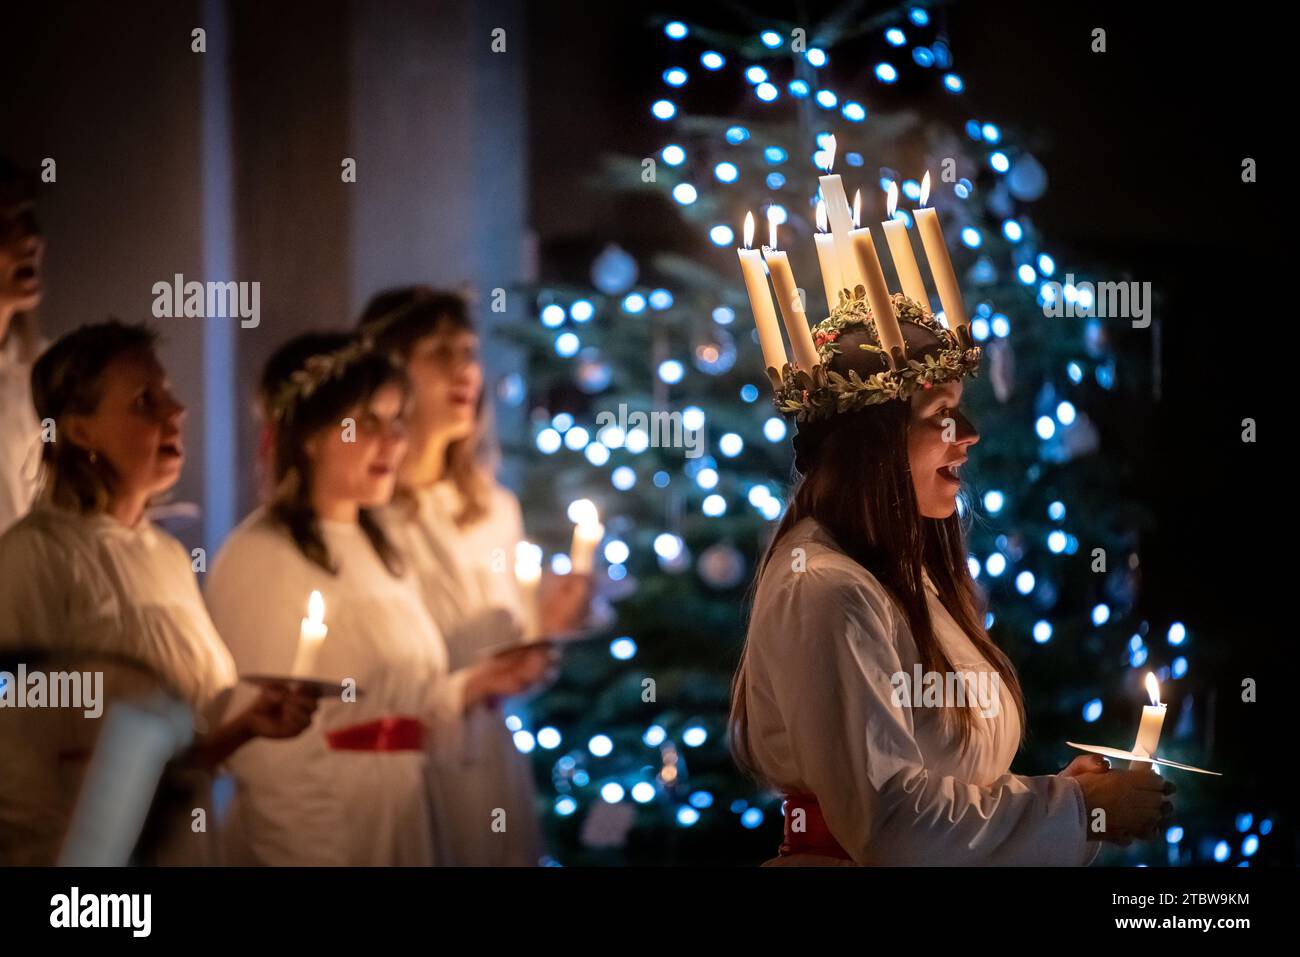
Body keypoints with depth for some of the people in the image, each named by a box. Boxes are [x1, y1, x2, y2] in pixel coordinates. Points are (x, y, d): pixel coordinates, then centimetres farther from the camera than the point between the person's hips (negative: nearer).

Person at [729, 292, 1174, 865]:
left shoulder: (899, 569, 12)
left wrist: (1059, 792, 0)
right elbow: (885, 820, -22)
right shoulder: (827, 592, -16)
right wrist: (1077, 809, -15)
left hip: (939, 861, 8)